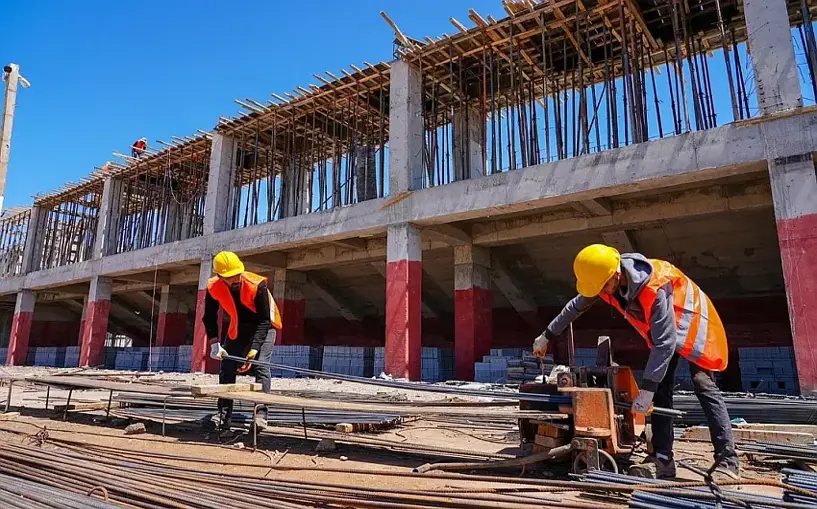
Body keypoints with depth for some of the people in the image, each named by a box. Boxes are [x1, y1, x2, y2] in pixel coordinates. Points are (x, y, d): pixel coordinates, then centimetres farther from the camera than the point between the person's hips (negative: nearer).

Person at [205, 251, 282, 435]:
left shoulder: (257, 285, -34)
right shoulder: (214, 287, -21)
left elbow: (264, 321, -30)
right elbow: (209, 318, -7)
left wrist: (254, 349, -37)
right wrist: (214, 342, -21)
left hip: (263, 326, -4)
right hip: (238, 328, 5)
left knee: (260, 366, -20)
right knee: (226, 369, 2)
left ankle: (261, 414, -17)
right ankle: (224, 417, 12)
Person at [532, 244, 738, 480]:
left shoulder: (655, 288, -41)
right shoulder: (606, 279, -19)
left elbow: (665, 342, -39)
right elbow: (576, 306, -2)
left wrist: (646, 389, -40)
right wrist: (546, 336, 6)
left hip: (691, 321, -6)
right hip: (662, 328, 7)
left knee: (703, 385, -18)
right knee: (661, 391, -2)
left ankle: (727, 462, -15)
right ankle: (662, 459, -4)